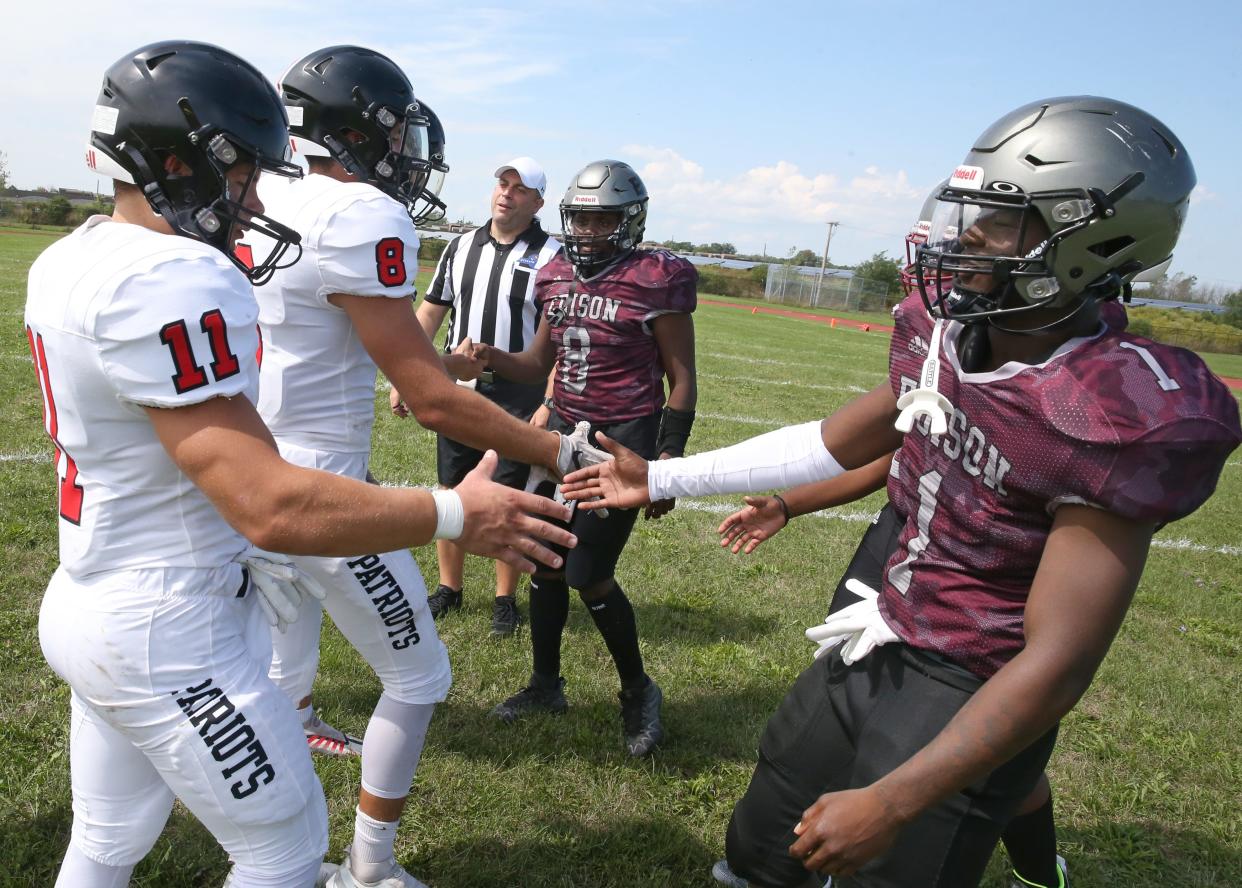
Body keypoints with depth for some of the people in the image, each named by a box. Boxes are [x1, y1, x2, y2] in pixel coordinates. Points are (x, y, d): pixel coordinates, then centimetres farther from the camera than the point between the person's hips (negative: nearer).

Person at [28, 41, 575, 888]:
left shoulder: (69, 260, 5)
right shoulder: (175, 283, -26)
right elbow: (271, 506, -30)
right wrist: (456, 515, -24)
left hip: (89, 600, 10)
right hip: (169, 631, -10)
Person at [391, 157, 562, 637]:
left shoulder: (551, 256, -6)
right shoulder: (461, 246, 9)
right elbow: (430, 313, 14)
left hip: (518, 399, -4)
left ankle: (505, 599, 19)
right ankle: (448, 588, 27)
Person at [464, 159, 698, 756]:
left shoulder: (656, 283, -11)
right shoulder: (558, 278, 7)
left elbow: (681, 381, -8)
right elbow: (540, 364, 14)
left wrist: (668, 459, -14)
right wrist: (495, 359, -6)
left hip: (624, 438, -6)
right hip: (565, 430, 7)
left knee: (589, 576, -6)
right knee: (546, 562, 11)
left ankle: (638, 691, 19)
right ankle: (546, 684, 31)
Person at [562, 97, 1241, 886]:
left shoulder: (1113, 419, -25)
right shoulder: (942, 331, -5)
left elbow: (1058, 664, -24)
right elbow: (838, 444, 10)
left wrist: (893, 803, -23)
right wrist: (665, 479, 11)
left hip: (968, 703, -7)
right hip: (873, 650, 7)